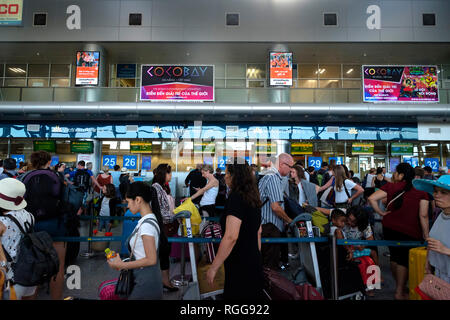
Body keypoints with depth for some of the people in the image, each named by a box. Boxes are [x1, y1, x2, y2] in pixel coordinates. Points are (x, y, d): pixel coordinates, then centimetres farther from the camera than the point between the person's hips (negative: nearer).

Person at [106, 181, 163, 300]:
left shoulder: (146, 225, -22)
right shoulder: (149, 219, 5)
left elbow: (151, 260, -21)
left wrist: (122, 265, -14)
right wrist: (124, 263, 7)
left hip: (146, 282, -8)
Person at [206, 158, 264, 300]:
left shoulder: (236, 197, -19)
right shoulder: (252, 198, 8)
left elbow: (231, 237, -26)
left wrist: (213, 268, -19)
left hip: (240, 267, -8)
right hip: (254, 264, 8)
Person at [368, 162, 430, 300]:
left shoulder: (391, 187, -6)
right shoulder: (421, 190, -7)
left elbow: (372, 198, -17)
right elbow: (423, 215, -10)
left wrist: (381, 213, -4)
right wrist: (426, 236, -3)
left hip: (389, 228, 2)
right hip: (410, 232, -2)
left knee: (395, 257, 18)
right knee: (404, 260, 11)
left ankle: (399, 287, 34)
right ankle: (400, 292, 18)